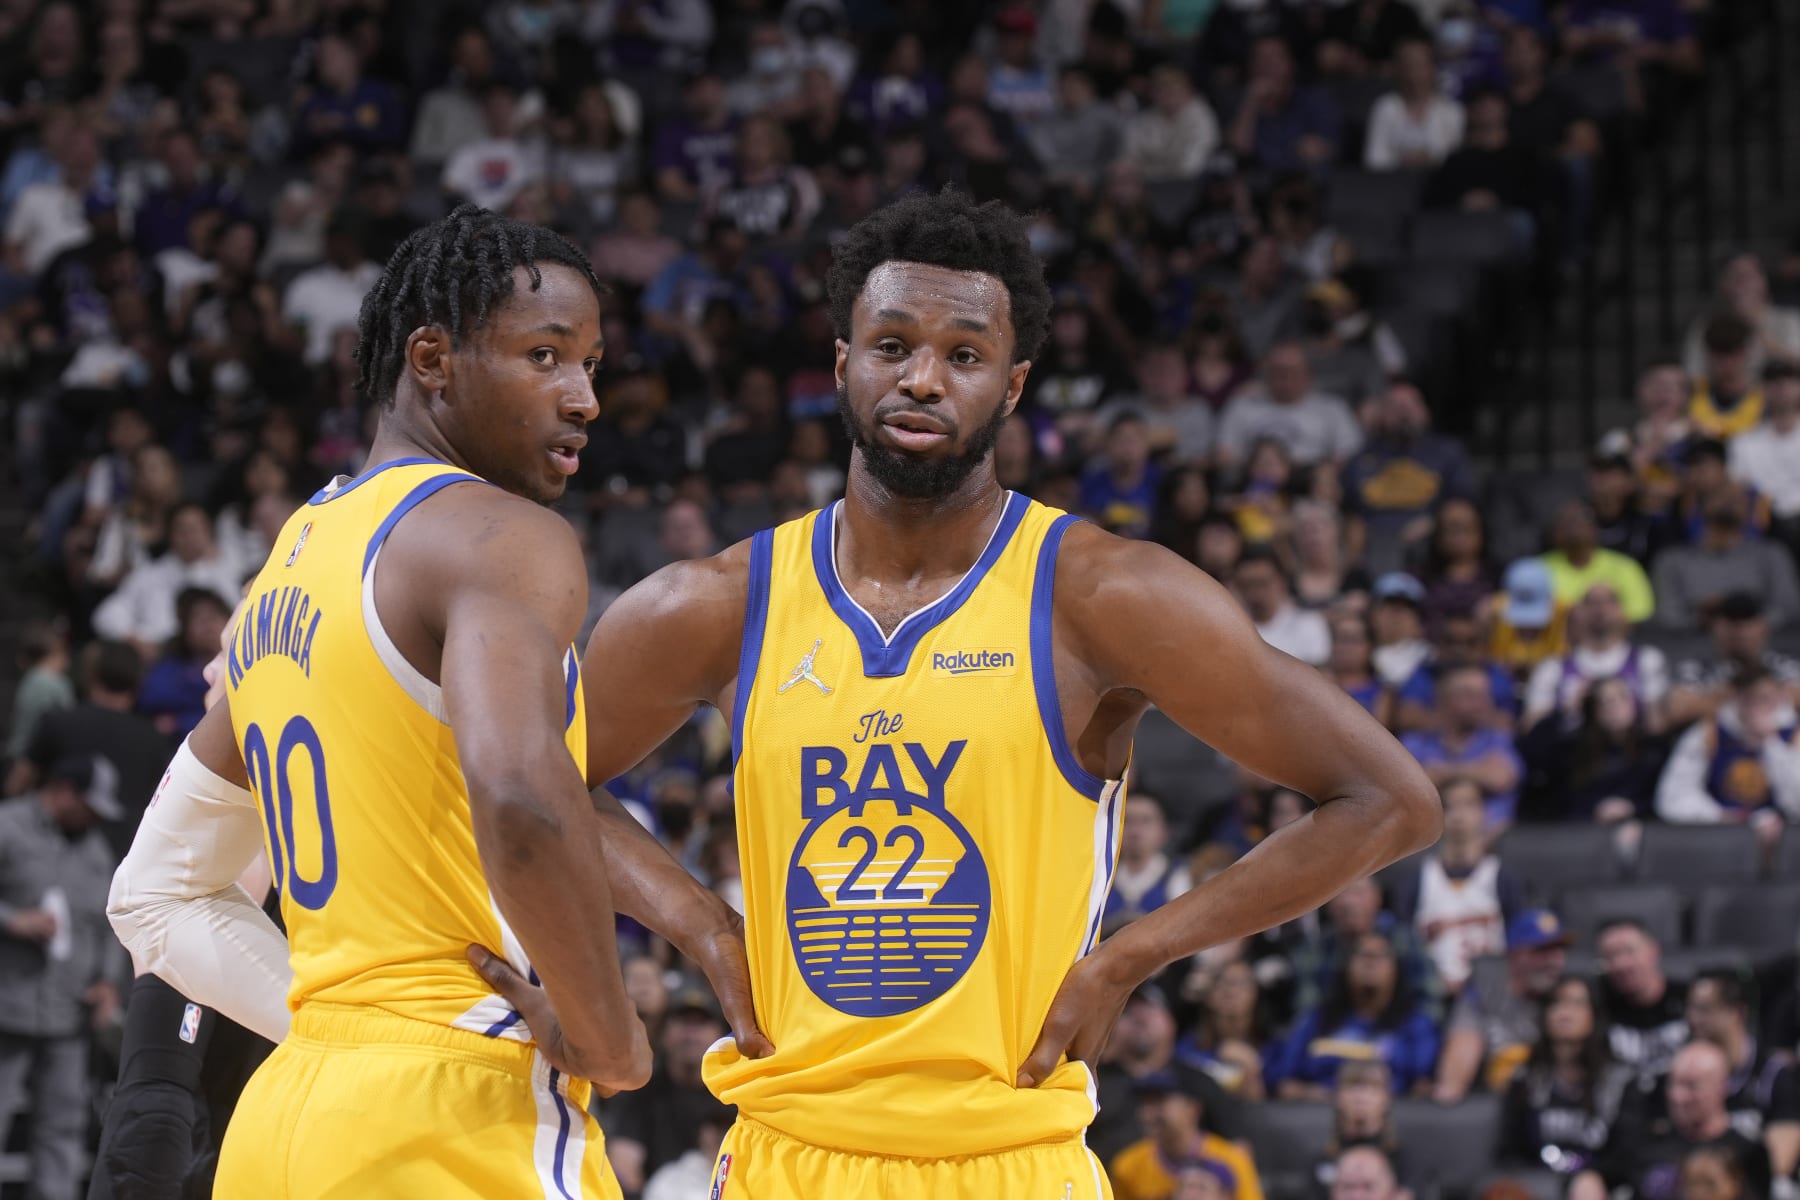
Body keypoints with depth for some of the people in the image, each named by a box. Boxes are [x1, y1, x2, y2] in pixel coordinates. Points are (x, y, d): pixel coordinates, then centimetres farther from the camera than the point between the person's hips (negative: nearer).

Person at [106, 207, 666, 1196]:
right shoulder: (503, 537, -8)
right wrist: (608, 1038, -15)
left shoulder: (288, 567, 20)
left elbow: (155, 896, 26)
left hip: (286, 1116, 9)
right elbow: (520, 796, -28)